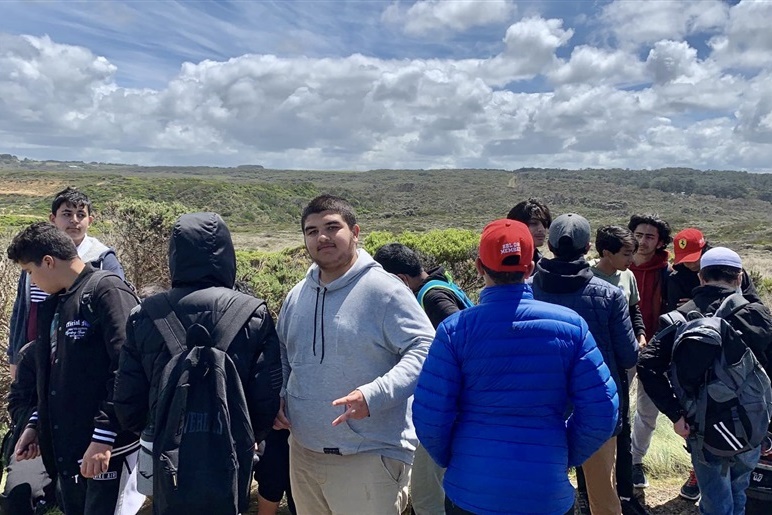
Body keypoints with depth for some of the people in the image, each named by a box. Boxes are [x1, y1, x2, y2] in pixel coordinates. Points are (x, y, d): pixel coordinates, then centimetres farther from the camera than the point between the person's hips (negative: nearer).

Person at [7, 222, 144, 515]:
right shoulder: (53, 305, 15)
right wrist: (36, 425, 16)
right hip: (67, 448, 9)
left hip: (108, 446, -8)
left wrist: (104, 438, -21)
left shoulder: (107, 291, -13)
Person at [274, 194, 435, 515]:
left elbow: (424, 350, -18)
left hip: (370, 458, -6)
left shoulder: (383, 290, -12)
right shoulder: (296, 296, 10)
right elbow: (282, 356, 22)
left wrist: (373, 395, -28)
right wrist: (277, 399, 5)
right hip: (303, 453, 7)